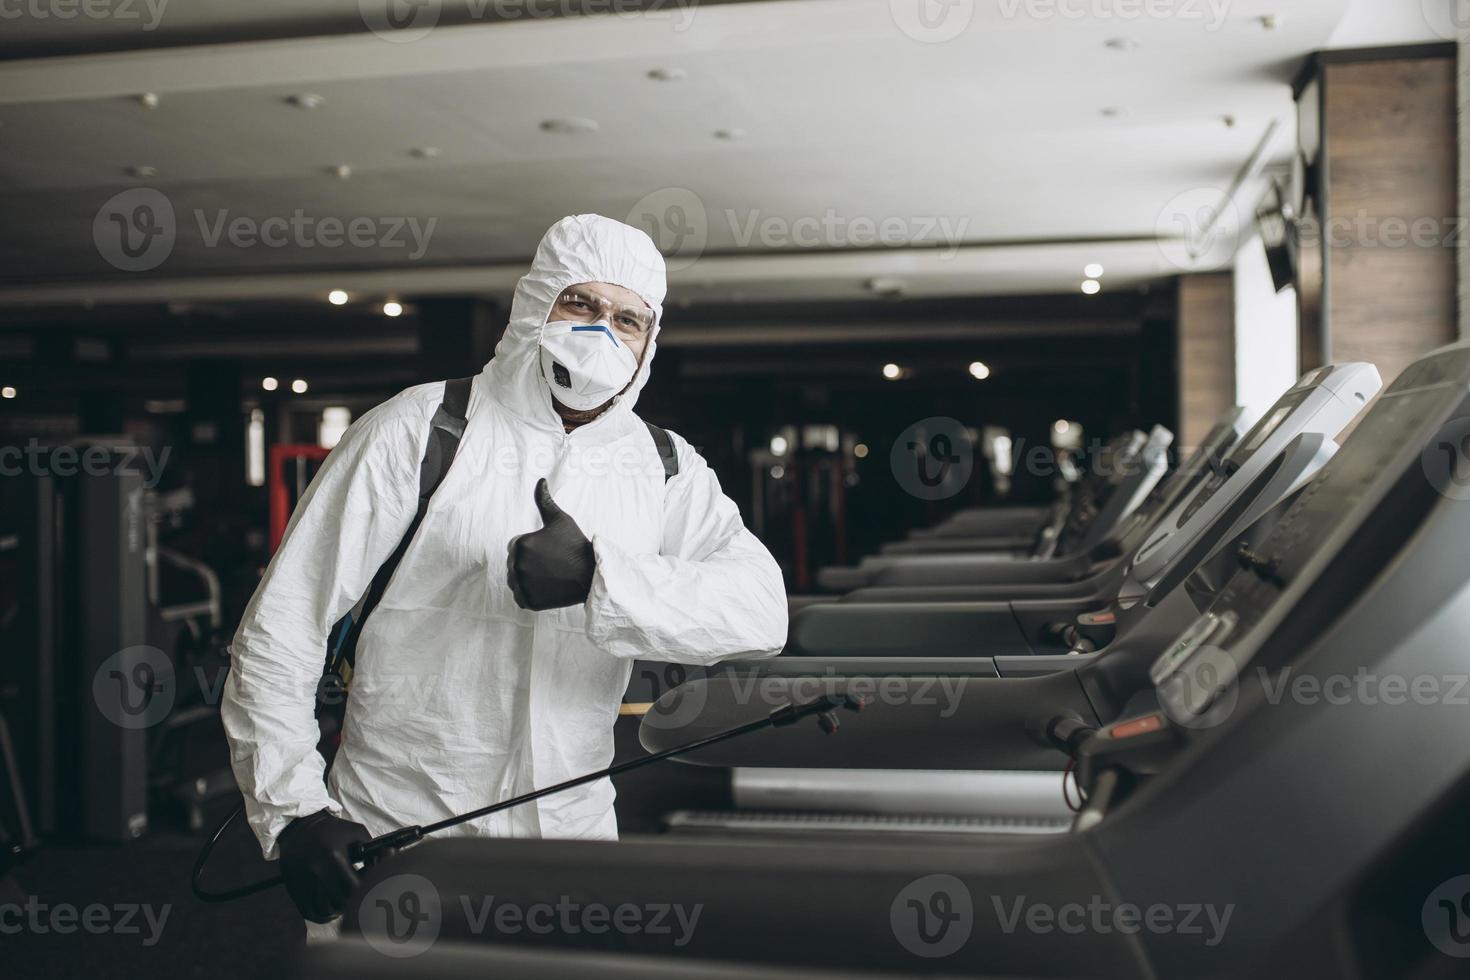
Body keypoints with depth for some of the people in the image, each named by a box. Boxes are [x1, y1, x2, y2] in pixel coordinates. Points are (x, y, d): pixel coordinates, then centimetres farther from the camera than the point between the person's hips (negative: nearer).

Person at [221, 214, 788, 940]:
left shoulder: (664, 469, 2)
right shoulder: (418, 432, -7)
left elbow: (761, 610, -16)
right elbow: (280, 627, -6)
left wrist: (603, 578, -30)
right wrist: (292, 810, -12)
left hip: (573, 832, 3)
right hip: (392, 846, -2)